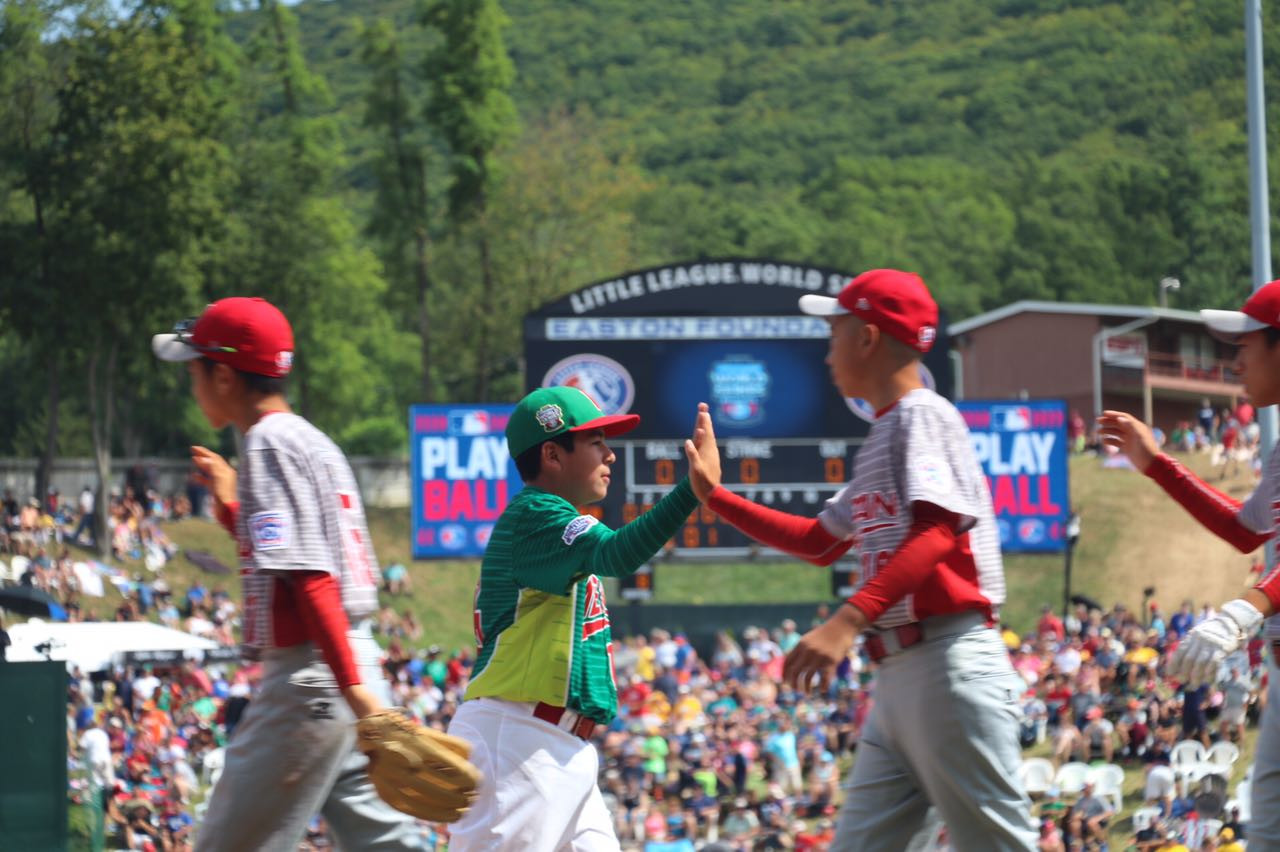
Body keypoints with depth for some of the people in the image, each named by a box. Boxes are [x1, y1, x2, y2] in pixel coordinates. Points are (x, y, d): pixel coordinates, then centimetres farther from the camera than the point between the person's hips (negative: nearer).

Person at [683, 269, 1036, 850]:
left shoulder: (922, 415, -7)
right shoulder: (881, 436, 22)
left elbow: (936, 533, -22)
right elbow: (820, 543, 31)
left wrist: (850, 619, -32)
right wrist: (716, 497, 26)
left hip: (949, 668, -10)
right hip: (898, 677, 10)